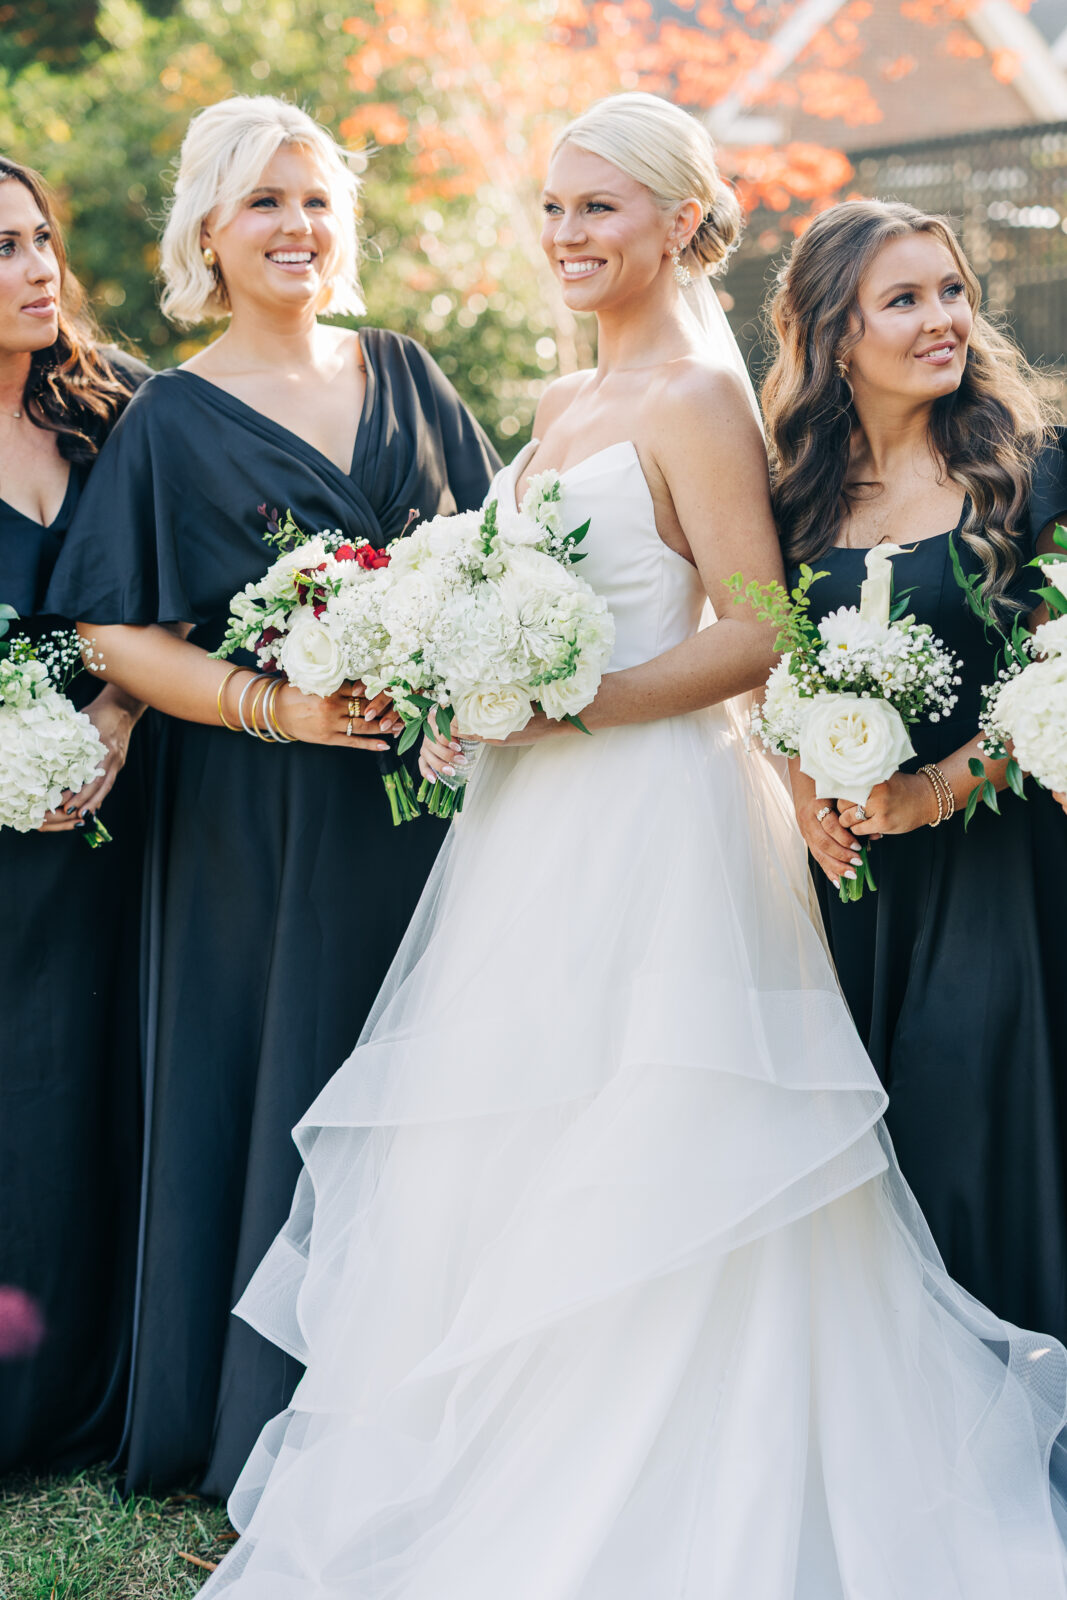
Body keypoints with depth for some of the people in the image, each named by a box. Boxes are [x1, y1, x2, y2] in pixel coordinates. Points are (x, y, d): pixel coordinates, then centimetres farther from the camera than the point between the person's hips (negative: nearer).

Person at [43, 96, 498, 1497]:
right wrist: (273, 705, -17)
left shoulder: (402, 373, 11)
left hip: (428, 794, 4)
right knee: (285, 1095, 2)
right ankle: (275, 1423, 20)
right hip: (264, 822, -3)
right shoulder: (173, 420, -1)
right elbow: (117, 636, -5)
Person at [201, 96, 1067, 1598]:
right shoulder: (560, 406, 16)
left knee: (625, 1182, -1)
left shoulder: (697, 401, -10)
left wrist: (555, 710, -19)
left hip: (654, 818, -9)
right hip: (536, 827, 9)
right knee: (505, 1177, 13)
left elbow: (757, 636, -16)